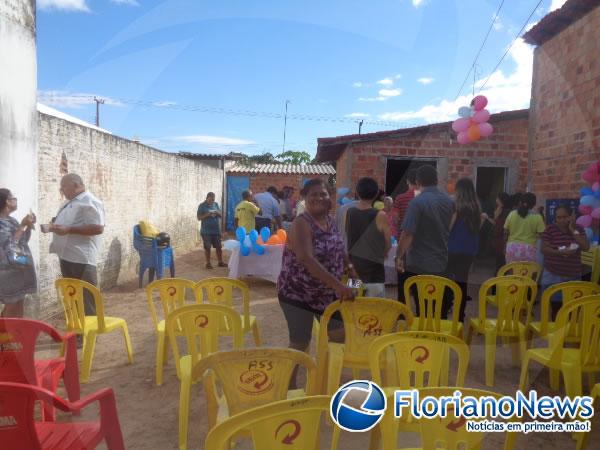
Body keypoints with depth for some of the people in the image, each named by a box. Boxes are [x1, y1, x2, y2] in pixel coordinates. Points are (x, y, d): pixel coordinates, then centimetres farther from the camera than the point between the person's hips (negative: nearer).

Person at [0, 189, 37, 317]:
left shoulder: (11, 219, 11)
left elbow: (24, 240, 17)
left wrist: (29, 226, 2)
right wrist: (22, 225, -19)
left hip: (21, 267, 9)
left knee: (19, 304, 15)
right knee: (11, 306, -2)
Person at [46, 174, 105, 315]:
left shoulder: (90, 202, -12)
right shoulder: (70, 203, 18)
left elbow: (98, 228, -22)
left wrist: (68, 229, -23)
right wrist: (55, 226, 8)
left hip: (82, 259, -10)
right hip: (67, 257, 10)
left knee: (86, 302, -3)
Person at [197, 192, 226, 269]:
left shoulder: (216, 204, 6)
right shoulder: (202, 206, -6)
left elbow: (220, 214, 10)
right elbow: (199, 217, -8)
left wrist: (217, 213, -13)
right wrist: (207, 214, -22)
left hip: (216, 230, 4)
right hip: (206, 231, -4)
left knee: (219, 247, 8)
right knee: (207, 247, 5)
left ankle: (220, 262, 18)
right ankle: (208, 263, 15)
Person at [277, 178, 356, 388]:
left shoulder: (330, 221, 3)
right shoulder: (301, 223, -21)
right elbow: (307, 259, -35)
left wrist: (350, 268, 4)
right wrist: (338, 285, -39)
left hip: (326, 291, 8)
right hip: (298, 292, -8)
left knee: (340, 333, 15)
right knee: (300, 343, 1)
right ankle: (290, 388, 23)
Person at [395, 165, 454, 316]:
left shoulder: (417, 202, -16)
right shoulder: (449, 201, 5)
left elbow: (408, 234, -20)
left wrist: (399, 257, -10)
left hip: (419, 265, -6)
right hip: (441, 264, 6)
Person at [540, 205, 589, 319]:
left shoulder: (578, 229, 4)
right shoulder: (550, 229, -5)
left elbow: (586, 247, -8)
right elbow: (544, 249, -9)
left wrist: (573, 230, -11)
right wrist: (560, 252, -23)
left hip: (573, 275, 2)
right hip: (553, 275, -2)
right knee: (556, 306, 2)